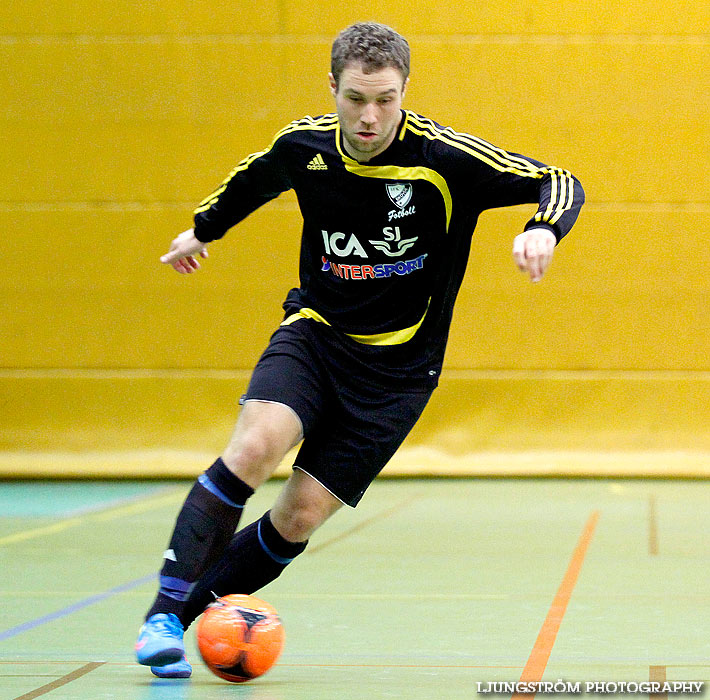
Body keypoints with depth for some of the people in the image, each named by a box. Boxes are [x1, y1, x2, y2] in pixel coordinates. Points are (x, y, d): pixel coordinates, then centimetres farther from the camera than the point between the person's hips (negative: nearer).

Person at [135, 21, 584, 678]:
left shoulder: (444, 155, -16)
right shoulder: (303, 145, -6)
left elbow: (560, 184, -12)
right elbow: (253, 179, 19)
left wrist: (542, 230, -34)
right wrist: (204, 227, 35)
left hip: (397, 367, -1)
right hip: (314, 332, 1)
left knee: (298, 519, -8)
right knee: (255, 447, -27)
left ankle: (189, 608, 9)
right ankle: (164, 612, -24)